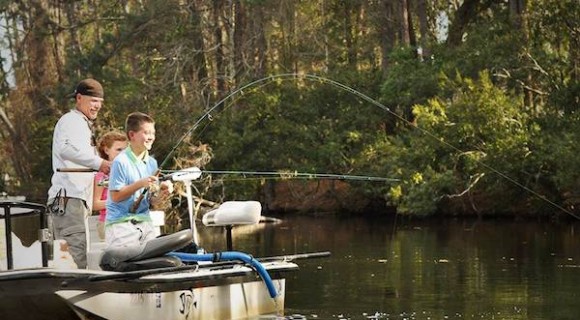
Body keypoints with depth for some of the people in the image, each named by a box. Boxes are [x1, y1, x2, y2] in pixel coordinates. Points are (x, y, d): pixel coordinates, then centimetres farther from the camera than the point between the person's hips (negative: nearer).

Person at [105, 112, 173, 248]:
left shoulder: (152, 163, 10)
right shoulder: (121, 162, -9)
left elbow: (152, 201, 12)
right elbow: (115, 196, -13)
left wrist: (162, 193, -9)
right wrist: (139, 184, -20)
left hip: (144, 222, 6)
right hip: (121, 223, -6)